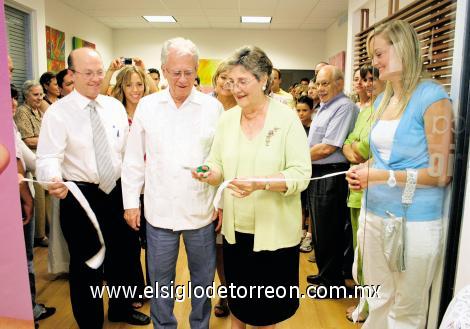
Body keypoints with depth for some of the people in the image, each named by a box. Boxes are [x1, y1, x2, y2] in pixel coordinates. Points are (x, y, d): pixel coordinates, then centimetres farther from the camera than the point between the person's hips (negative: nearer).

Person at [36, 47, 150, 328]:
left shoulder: (115, 106, 4)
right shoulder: (58, 112, -10)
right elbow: (48, 157, -19)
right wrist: (55, 181, -40)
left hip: (116, 191, 5)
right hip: (80, 196, -5)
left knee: (123, 254, 19)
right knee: (86, 263, 9)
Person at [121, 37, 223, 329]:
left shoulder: (213, 107, -3)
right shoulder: (147, 106, 2)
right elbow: (134, 159, 5)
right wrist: (131, 202, 4)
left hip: (201, 210, 0)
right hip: (159, 210, 1)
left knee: (203, 278, 16)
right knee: (160, 279, 16)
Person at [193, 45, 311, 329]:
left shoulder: (287, 118, -10)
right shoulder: (227, 119, 3)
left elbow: (301, 174, -14)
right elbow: (217, 166, 5)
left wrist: (261, 183, -29)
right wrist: (209, 174, -17)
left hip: (274, 231, -3)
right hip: (235, 229, 4)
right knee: (237, 300, 21)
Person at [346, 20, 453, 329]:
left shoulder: (431, 97, -11)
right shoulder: (382, 100, 11)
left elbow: (442, 173, -13)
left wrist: (383, 176, -19)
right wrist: (363, 169, 0)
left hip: (414, 220, -6)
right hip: (374, 214, 7)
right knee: (378, 301, 19)